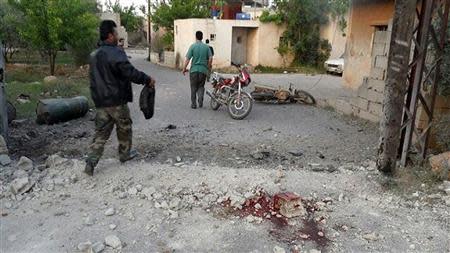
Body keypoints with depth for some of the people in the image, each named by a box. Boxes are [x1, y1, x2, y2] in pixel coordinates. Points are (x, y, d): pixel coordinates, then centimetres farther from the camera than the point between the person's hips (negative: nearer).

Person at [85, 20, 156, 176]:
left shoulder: (94, 55, 12)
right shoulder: (115, 53, -17)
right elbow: (130, 72, -23)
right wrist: (147, 80, -12)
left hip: (100, 102, 7)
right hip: (117, 101, -7)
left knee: (101, 132, 9)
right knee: (124, 128, 14)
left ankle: (91, 162, 2)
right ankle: (125, 154, 29)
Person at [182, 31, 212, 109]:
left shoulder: (193, 46, -4)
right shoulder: (206, 47, 2)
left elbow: (187, 59, -8)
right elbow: (210, 58, -1)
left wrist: (184, 69, 1)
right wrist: (208, 67, 13)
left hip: (194, 70, -1)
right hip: (203, 70, 2)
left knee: (194, 88, 9)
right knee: (201, 86, 15)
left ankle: (193, 104, 13)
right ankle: (200, 100, -6)